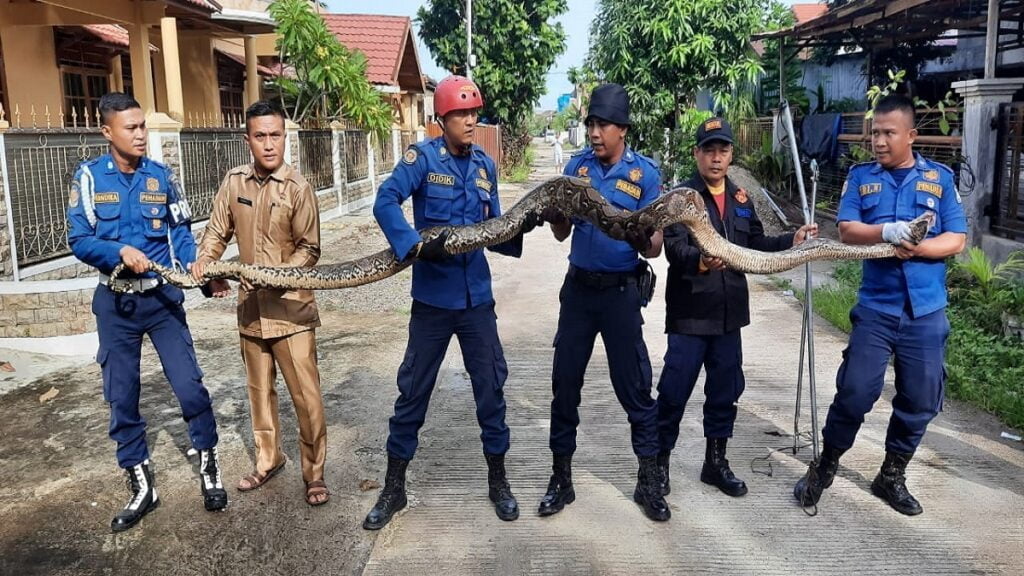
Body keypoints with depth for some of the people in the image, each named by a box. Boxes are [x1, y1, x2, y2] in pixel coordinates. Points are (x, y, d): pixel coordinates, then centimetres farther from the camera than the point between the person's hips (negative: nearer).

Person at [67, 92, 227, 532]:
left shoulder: (161, 176, 0)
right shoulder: (89, 176, -3)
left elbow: (181, 231, 3)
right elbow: (79, 240, -6)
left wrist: (194, 265, -16)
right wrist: (121, 251, -23)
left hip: (163, 297, 0)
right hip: (115, 303, 0)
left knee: (190, 386, -4)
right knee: (122, 397, 7)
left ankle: (209, 467, 17)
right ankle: (141, 486, 22)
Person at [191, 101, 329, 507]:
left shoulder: (297, 187, -11)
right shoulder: (234, 182, 2)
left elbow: (310, 249, -9)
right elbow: (218, 231, 9)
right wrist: (204, 263, -10)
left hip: (290, 307, -5)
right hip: (250, 306, 5)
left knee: (306, 395, -2)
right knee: (259, 390, 18)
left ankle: (314, 473, 13)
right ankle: (268, 460, 36)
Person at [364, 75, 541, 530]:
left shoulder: (485, 165, 8)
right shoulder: (423, 156, -6)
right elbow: (385, 202, -19)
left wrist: (520, 228, -9)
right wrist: (416, 246, -30)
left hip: (476, 296, 4)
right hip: (432, 296, -4)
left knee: (490, 387, 9)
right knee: (413, 390, 7)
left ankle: (497, 478, 27)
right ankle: (394, 485, 22)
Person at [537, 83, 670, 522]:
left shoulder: (645, 172, -6)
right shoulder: (576, 165, 4)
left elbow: (655, 247, -6)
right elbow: (562, 233, 7)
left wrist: (642, 240, -29)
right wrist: (552, 215, -15)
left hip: (621, 291, -3)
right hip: (578, 287, 3)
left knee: (634, 386, 2)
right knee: (565, 381, 8)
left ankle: (648, 481, 18)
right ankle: (561, 477, 22)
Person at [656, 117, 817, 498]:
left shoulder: (741, 199, 11)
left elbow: (756, 246, 15)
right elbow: (674, 248, -21)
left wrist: (792, 241, 0)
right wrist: (699, 261, -41)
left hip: (728, 313, 6)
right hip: (689, 313, -6)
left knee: (726, 391, 14)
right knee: (674, 391, -1)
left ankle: (716, 462, 30)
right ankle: (659, 460, 16)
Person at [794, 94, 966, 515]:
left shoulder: (940, 178, 5)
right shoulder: (860, 176, 4)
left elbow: (957, 239, 0)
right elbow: (847, 231, -7)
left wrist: (917, 248, -18)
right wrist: (888, 232, -24)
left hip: (926, 312, 2)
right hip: (875, 308, -1)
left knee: (919, 402, 8)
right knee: (855, 393, -4)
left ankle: (892, 477, 26)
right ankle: (824, 467, 17)